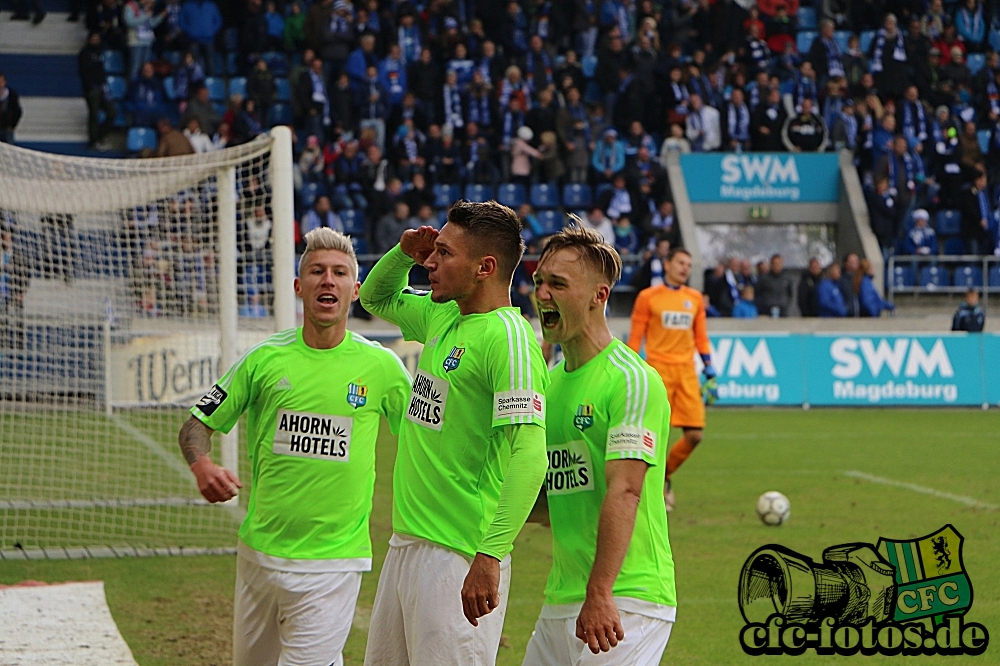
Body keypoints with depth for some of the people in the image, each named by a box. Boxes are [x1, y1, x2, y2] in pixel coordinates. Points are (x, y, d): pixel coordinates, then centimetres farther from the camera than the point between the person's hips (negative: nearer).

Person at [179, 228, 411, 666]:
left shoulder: (381, 366, -1)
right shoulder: (264, 359, 2)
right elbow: (197, 425, 7)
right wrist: (201, 465, -14)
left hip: (332, 560, -3)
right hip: (259, 551, 3)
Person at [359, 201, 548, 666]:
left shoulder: (507, 336, -15)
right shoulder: (442, 317, 12)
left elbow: (529, 455, -25)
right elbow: (376, 297, 33)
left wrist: (491, 556, -31)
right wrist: (404, 253, 11)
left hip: (457, 557, -9)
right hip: (405, 542, 9)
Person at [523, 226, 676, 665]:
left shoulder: (632, 381, -11)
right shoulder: (550, 382, 16)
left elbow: (624, 491, -21)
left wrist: (600, 593, -29)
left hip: (625, 601, -8)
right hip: (559, 602, 8)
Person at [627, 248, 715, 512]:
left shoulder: (695, 299, 14)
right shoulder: (648, 297, 2)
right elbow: (636, 335, 3)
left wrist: (708, 364, 11)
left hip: (686, 371, 4)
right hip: (659, 369, -4)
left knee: (695, 435, -3)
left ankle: (664, 474, 21)